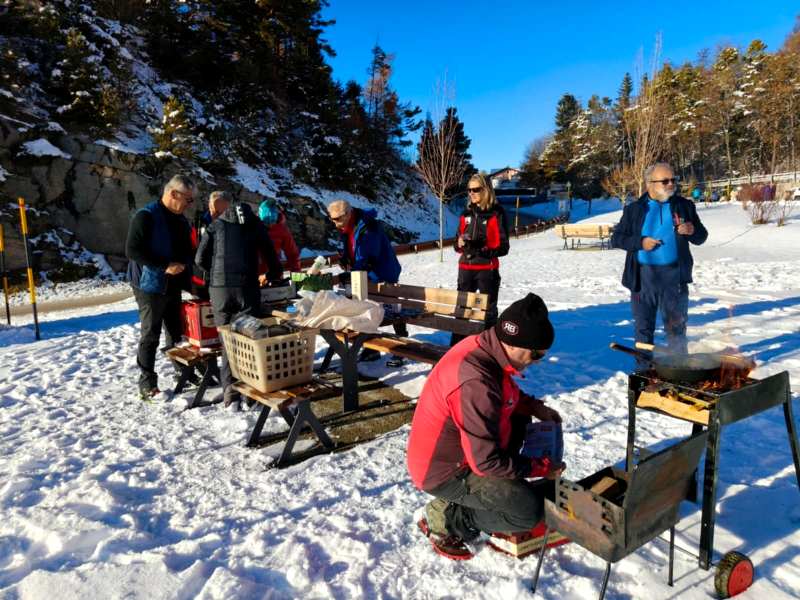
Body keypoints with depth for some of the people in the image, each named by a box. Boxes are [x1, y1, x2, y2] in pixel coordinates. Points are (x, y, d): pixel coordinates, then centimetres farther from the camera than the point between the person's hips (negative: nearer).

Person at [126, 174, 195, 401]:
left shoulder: (181, 220, 12)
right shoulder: (146, 216, -12)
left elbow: (186, 251, 21)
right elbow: (132, 250, -17)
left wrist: (183, 264, 2)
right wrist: (164, 267, -21)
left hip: (173, 286, 7)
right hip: (151, 286, -7)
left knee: (176, 333, 10)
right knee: (150, 335, 0)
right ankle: (147, 384, 9)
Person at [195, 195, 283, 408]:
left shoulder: (216, 225, 10)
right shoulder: (255, 224, 11)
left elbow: (200, 259, 7)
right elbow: (270, 253, 16)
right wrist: (275, 274, 35)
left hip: (219, 288, 0)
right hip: (247, 287, 0)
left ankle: (230, 388, 0)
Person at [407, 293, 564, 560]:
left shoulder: (482, 347, -7)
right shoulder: (477, 383, -34)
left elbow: (509, 394, 16)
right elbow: (486, 462, -27)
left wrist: (535, 407, 1)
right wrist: (541, 468, -14)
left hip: (452, 448, 9)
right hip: (443, 473, -9)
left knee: (520, 419, 15)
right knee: (532, 510, -12)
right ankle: (448, 518, 1)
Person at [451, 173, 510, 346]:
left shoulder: (497, 213, -5)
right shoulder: (466, 213, 9)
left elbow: (503, 247, -8)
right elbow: (458, 243, 14)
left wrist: (481, 249, -23)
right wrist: (461, 244, -10)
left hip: (488, 270, -5)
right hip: (465, 268, 5)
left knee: (488, 311, 5)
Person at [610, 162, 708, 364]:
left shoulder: (684, 206, 8)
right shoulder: (635, 209, 4)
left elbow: (701, 237, 13)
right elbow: (616, 239, 3)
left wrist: (692, 231, -9)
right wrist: (640, 242, -13)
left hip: (674, 275, 1)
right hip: (644, 276, 0)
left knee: (676, 326, 9)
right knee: (644, 327, 9)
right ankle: (644, 368, 22)